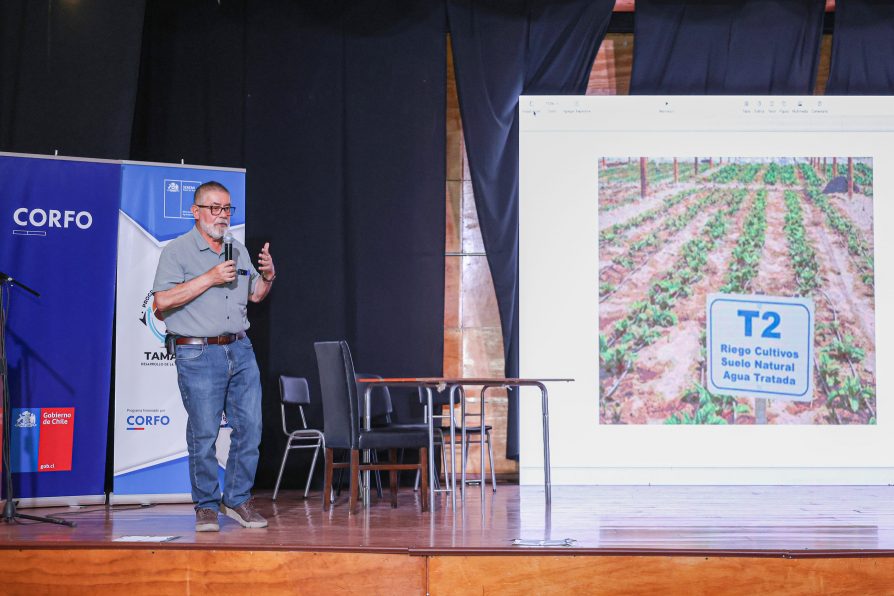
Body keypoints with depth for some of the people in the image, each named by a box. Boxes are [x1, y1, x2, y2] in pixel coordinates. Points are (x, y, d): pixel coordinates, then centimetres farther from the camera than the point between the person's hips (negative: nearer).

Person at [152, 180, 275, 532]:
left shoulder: (239, 251, 16)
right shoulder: (177, 251, -4)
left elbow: (255, 295, 25)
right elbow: (162, 300, -15)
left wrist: (268, 276, 3)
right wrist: (209, 278, -18)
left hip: (240, 350, 6)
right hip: (198, 354, -6)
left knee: (249, 427, 3)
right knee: (203, 434, -3)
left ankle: (238, 500, 15)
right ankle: (206, 506, 8)